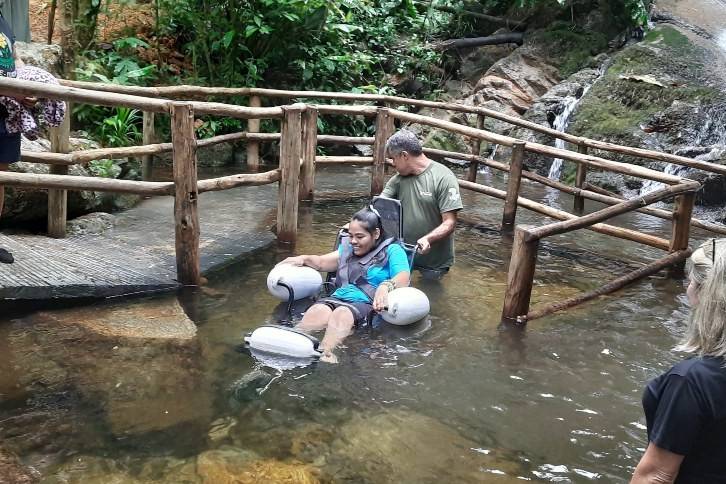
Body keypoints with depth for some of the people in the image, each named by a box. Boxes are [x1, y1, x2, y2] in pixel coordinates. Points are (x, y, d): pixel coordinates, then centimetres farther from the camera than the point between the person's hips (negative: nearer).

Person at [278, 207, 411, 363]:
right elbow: (323, 262, 37)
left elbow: (403, 277, -10)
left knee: (340, 315, -39)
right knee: (315, 312, -31)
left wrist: (386, 286, -31)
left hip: (367, 303, -5)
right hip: (337, 297, 5)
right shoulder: (348, 248, 28)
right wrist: (305, 259, 16)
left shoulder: (392, 251, 7)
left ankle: (324, 353, -60)